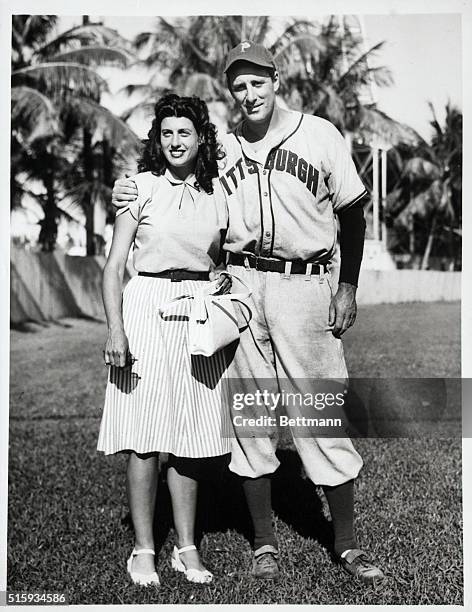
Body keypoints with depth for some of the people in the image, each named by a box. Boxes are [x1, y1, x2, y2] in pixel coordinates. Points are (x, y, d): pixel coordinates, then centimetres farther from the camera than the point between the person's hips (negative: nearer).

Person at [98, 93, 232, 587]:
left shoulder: (215, 193, 10)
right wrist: (115, 329, -11)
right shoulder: (141, 188, -1)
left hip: (199, 315, 3)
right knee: (144, 438, -1)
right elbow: (114, 266, -3)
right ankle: (143, 550, 12)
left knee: (188, 437, 8)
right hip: (147, 310, -3)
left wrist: (225, 283, 1)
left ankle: (186, 548, 18)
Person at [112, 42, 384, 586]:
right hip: (238, 285, 2)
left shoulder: (319, 135, 4)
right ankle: (264, 541, 20)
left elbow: (352, 214, 8)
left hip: (306, 285, -2)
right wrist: (131, 196, -5)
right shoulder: (221, 148, 9)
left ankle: (347, 544, 15)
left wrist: (348, 287, 3)